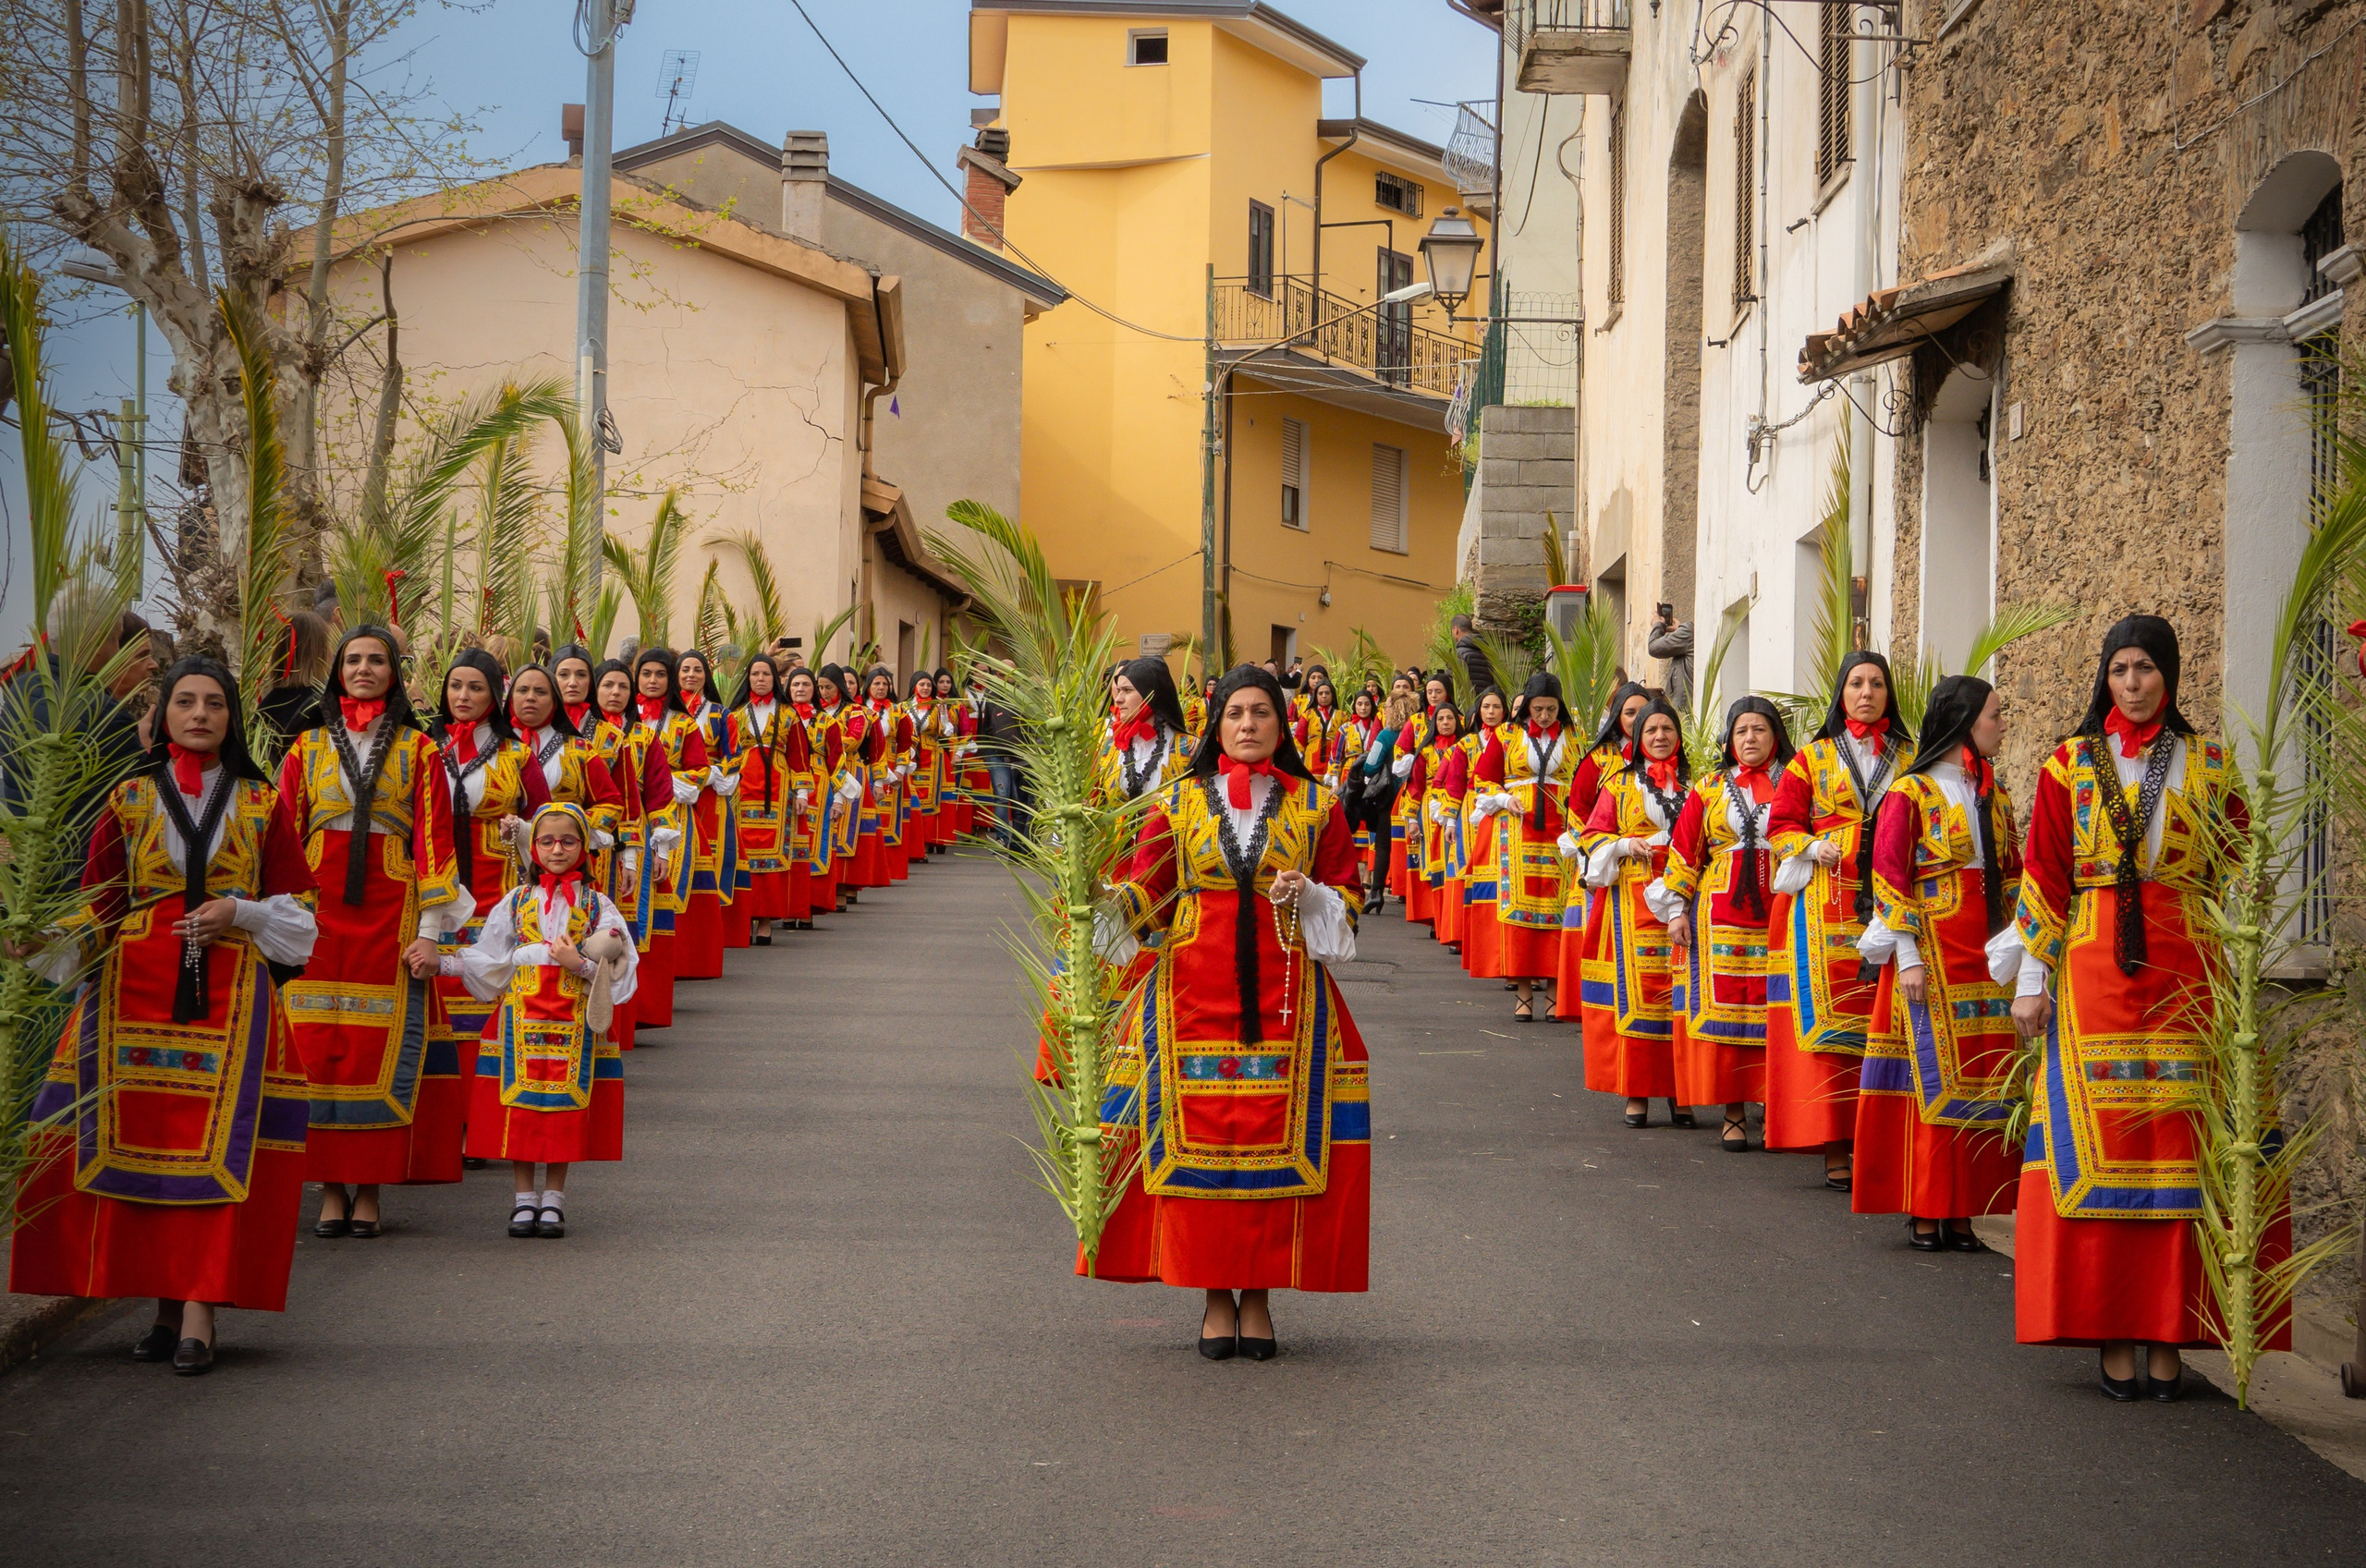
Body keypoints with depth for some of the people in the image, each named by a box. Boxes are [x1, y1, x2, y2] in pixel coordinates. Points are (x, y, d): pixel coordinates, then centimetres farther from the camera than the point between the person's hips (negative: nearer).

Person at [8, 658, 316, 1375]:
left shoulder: (263, 806, 11)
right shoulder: (130, 800, 12)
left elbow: (298, 906, 11)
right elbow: (99, 906, 9)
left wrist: (239, 912, -6)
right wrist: (48, 939, -9)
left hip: (231, 991, -1)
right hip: (138, 988, 1)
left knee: (218, 1144, -11)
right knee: (141, 1139, -5)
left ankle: (200, 1311, -13)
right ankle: (167, 1306, 3)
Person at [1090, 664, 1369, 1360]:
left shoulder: (1316, 806, 9)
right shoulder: (1180, 802, 9)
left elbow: (1348, 898, 10)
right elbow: (1146, 895, 6)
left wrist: (1310, 896, -10)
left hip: (1284, 996, 0)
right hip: (1195, 992, 0)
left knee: (1275, 1140, -3)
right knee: (1199, 1139, -3)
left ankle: (1259, 1296, 7)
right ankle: (1215, 1296, 7)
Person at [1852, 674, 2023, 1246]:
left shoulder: (1995, 798, 15)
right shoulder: (1911, 793, -3)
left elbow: (2013, 876, 18)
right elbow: (1888, 876, -7)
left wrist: (2017, 944, 7)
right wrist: (1908, 956, -13)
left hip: (1988, 959, 6)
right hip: (1932, 956, -6)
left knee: (1984, 1081, 2)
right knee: (1935, 1077, -7)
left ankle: (1961, 1213, 5)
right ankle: (1924, 1215, -2)